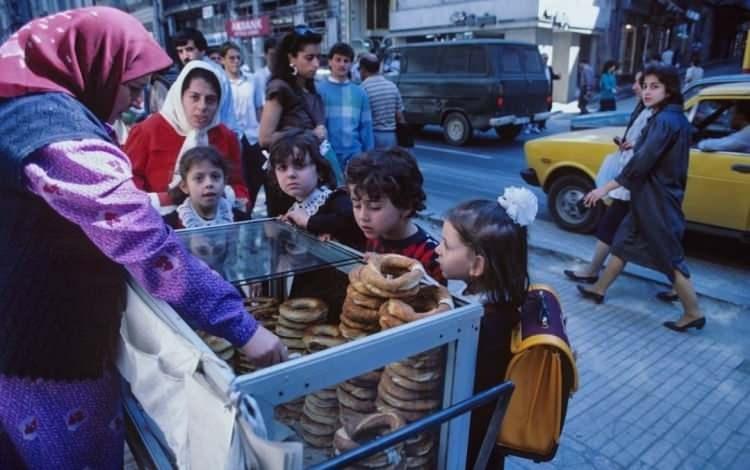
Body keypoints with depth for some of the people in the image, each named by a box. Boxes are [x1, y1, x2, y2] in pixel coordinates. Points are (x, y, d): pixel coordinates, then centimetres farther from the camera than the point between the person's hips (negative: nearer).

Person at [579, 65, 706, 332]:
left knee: (669, 255, 0)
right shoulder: (675, 118, 9)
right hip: (651, 197, 10)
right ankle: (599, 289, 30)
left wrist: (607, 187, -22)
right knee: (623, 243, 17)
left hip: (656, 200, -10)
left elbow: (642, 162, -26)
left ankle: (693, 314, 12)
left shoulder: (664, 120, -21)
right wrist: (636, 146, 15)